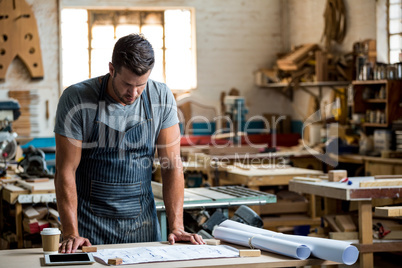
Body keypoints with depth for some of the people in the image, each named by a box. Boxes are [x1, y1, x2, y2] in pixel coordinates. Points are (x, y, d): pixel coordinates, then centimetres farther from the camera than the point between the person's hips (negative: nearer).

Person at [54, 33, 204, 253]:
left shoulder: (161, 98, -4)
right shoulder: (76, 99, -12)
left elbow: (172, 166, -2)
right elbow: (66, 171, -11)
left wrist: (176, 227, -10)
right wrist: (71, 233, -20)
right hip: (91, 223, -2)